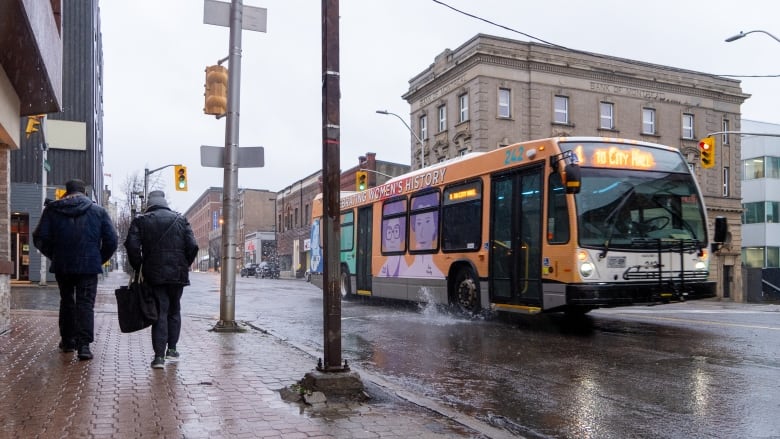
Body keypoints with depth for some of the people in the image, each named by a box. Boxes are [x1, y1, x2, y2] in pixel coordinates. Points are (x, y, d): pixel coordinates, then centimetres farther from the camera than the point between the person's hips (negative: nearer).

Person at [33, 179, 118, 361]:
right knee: (86, 304, 0)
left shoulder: (52, 210, 3)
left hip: (62, 265, 2)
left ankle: (68, 340, 27)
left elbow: (40, 238, 0)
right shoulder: (98, 211, 1)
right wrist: (100, 259, 9)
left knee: (66, 301, 19)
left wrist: (53, 255, 14)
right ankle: (84, 345, -10)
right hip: (89, 266, -2)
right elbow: (111, 240, -3)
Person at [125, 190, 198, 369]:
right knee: (174, 311, 17)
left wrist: (137, 267, 4)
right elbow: (193, 246, -2)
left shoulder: (140, 221, 3)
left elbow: (132, 246, -9)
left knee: (160, 313, 0)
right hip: (177, 274, 1)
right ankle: (171, 349, 21)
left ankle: (159, 355, -6)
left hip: (154, 274, -1)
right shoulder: (181, 220, 6)